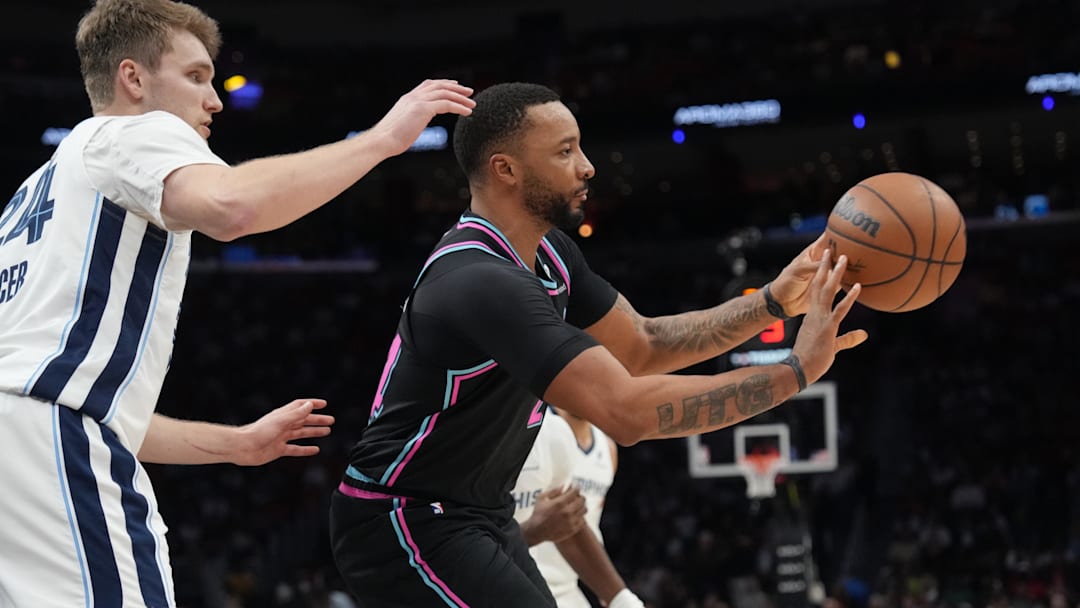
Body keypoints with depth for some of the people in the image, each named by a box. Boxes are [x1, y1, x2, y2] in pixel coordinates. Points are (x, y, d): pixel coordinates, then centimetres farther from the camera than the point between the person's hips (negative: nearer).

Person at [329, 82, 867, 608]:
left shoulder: (548, 252, 4)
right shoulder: (484, 283, -28)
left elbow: (641, 347, 15)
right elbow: (628, 412, -35)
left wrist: (772, 303, 1)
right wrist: (797, 370, -31)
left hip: (478, 516, 11)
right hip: (406, 525, -11)